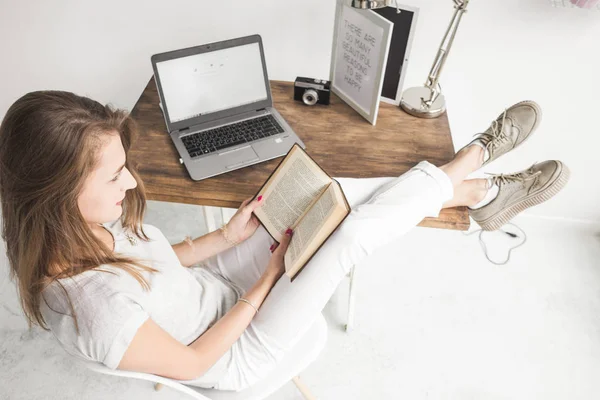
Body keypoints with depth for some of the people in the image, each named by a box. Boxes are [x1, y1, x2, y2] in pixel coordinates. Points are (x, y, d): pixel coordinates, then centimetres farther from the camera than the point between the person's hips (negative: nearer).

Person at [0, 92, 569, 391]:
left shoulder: (85, 229, -12)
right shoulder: (92, 307, -37)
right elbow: (191, 364, -23)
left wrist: (227, 237, -9)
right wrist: (270, 277, -18)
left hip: (207, 284, 7)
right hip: (232, 355, -7)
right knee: (352, 233, -19)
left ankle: (475, 153, 10)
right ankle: (477, 192, 9)